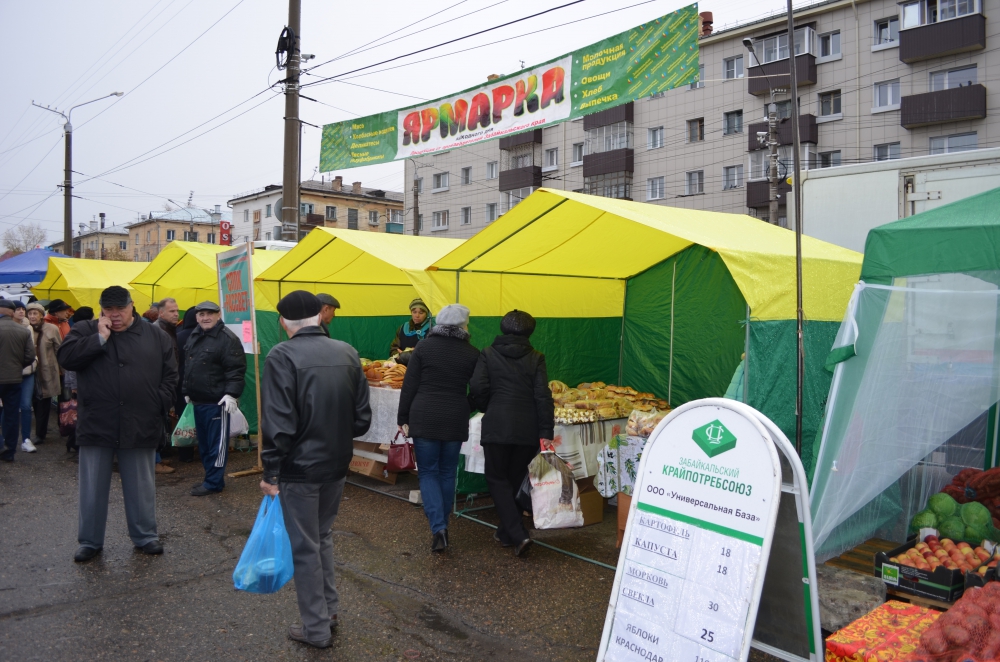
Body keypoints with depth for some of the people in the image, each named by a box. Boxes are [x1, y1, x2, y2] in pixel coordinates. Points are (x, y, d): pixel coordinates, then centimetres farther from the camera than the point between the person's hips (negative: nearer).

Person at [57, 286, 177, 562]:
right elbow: (65, 357, -12)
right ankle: (90, 541, 25)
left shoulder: (155, 336, 4)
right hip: (96, 425, 0)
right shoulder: (85, 330, 4)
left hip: (140, 426, 0)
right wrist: (100, 338, -15)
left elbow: (170, 374, 5)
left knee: (141, 486, 11)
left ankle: (145, 536, 25)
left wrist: (160, 405, -3)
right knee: (92, 487, 10)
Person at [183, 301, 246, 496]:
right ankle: (211, 477, 28)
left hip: (217, 401, -9)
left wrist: (231, 394, -25)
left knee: (216, 443, 0)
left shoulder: (227, 339, -14)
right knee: (203, 442, 16)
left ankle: (213, 482, 9)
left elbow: (236, 370, -18)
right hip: (198, 400, 9)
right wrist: (187, 391, 23)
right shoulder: (194, 336, 13)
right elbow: (188, 367, 23)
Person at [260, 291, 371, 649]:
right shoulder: (347, 352, -1)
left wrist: (270, 471, -10)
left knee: (305, 547, 8)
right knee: (323, 536, 24)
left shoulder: (283, 356, -16)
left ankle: (316, 628, 20)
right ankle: (329, 609, 34)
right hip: (337, 464, 5)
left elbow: (278, 423, -19)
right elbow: (362, 417, 2)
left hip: (299, 467, -5)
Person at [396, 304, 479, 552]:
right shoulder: (471, 354, 0)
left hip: (424, 419, -1)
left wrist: (403, 418, 4)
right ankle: (442, 526, 25)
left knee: (428, 473, 7)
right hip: (455, 421, 1)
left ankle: (438, 528, -7)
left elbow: (409, 386, -2)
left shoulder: (423, 348, -2)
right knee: (447, 473, 15)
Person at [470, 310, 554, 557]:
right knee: (515, 479, 17)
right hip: (527, 428, 2)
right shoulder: (536, 358, 1)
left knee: (497, 479, 8)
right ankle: (506, 533, 27)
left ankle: (518, 535, -6)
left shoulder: (488, 354, 0)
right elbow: (543, 396, -6)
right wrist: (546, 432, -5)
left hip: (497, 425, -2)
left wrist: (487, 409, 10)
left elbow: (478, 387, -10)